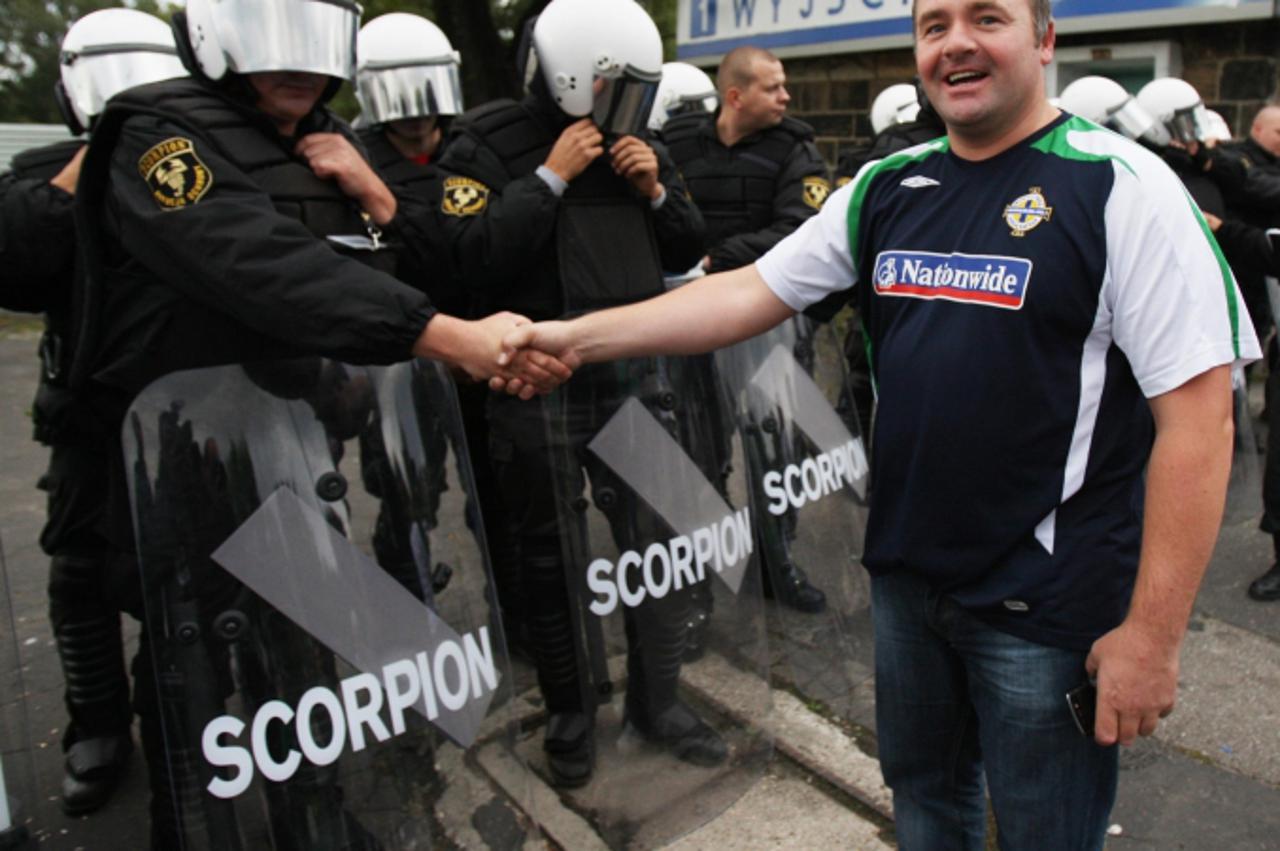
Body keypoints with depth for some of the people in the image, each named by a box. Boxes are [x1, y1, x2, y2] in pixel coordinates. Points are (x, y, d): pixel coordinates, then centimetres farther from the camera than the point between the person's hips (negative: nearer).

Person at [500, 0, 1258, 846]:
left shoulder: (1122, 188, -13)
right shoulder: (886, 189, 4)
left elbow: (1197, 416, -16)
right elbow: (749, 293, 3)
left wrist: (1153, 633, -17)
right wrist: (577, 336, -5)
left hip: (1045, 603, -4)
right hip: (905, 576, 5)